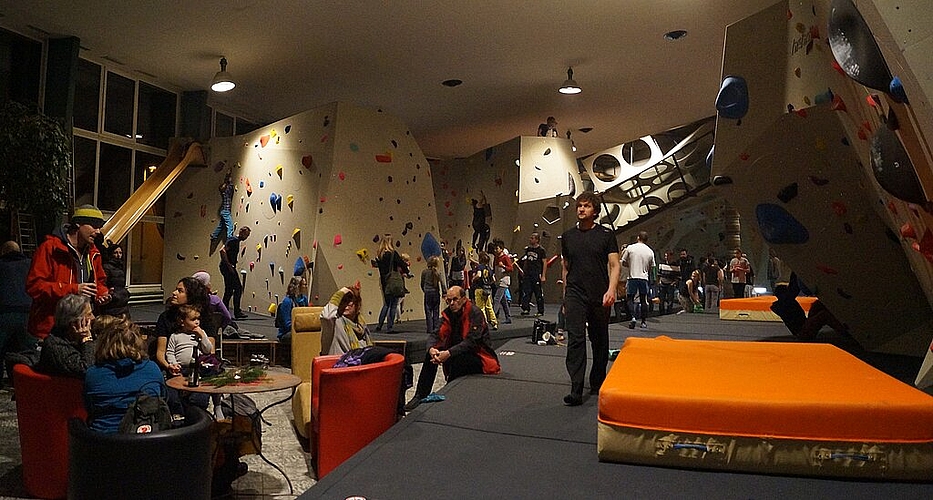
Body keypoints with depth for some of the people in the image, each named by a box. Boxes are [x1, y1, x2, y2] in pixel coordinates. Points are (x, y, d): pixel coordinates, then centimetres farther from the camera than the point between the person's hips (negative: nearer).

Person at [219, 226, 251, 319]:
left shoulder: (237, 241, 19)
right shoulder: (234, 240, -12)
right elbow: (223, 250, -24)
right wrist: (229, 265, -22)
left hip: (229, 268, 10)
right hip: (227, 267, -10)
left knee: (229, 290, 11)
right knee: (238, 288, -10)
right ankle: (237, 312, -7)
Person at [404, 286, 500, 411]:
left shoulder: (475, 314, -19)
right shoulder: (448, 313, 1)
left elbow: (471, 342, -29)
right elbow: (436, 334, -5)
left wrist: (449, 353, -40)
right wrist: (432, 348, -29)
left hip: (478, 358, -6)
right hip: (457, 352, 7)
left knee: (457, 359, -35)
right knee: (431, 354, -13)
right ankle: (420, 396, -11)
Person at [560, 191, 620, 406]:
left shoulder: (606, 235, 2)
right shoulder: (568, 236, 10)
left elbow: (614, 265, -2)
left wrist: (611, 290, -19)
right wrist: (565, 297, 16)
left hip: (600, 297, 0)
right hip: (575, 295, 1)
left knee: (600, 342, 11)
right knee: (575, 340, -10)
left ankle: (597, 384, 28)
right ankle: (576, 390, -12)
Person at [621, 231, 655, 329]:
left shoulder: (630, 248, -3)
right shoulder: (650, 251, 5)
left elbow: (623, 263, 3)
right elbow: (651, 267, 11)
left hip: (633, 277, -2)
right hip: (644, 278, 3)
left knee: (630, 298, 6)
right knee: (643, 300, 11)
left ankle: (633, 317, -14)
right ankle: (644, 322, 13)